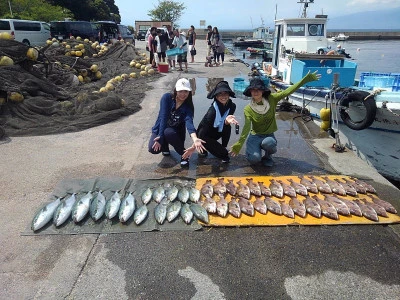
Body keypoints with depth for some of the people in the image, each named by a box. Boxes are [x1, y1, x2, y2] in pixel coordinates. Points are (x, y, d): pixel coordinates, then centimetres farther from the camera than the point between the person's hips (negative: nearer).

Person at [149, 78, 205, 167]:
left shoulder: (188, 106, -13)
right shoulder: (167, 97, -16)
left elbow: (189, 122, -31)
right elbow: (163, 117, -23)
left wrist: (195, 139, -50)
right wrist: (160, 137, -33)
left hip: (175, 132, 0)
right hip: (160, 129, 0)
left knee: (168, 132, -37)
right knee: (153, 149, -28)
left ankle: (184, 154, -13)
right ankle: (165, 145, 9)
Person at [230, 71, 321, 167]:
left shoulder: (271, 99, -9)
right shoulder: (248, 109, -13)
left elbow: (288, 91, -16)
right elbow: (247, 126, -23)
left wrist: (306, 79, -23)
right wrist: (239, 143, -36)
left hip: (269, 136, 1)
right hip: (255, 136, -1)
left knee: (268, 143, -37)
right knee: (254, 159, -27)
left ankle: (268, 156, 1)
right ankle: (256, 149, 12)